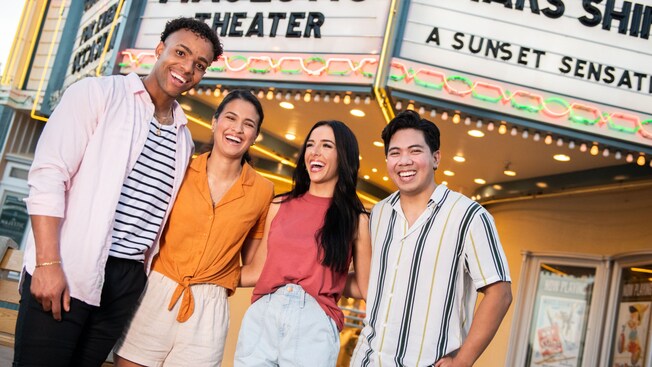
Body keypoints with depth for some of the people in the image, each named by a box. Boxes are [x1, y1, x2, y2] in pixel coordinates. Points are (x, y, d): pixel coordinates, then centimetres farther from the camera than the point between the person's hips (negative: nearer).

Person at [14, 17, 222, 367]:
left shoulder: (184, 138, 14)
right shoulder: (97, 94, -2)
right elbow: (48, 175, -10)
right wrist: (48, 263, -17)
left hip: (128, 279, 5)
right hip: (68, 271, -5)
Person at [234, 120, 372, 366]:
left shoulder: (356, 220, 2)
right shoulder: (280, 207, 9)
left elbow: (366, 287, 5)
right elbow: (257, 271, 13)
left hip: (314, 324, -2)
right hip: (261, 317, 3)